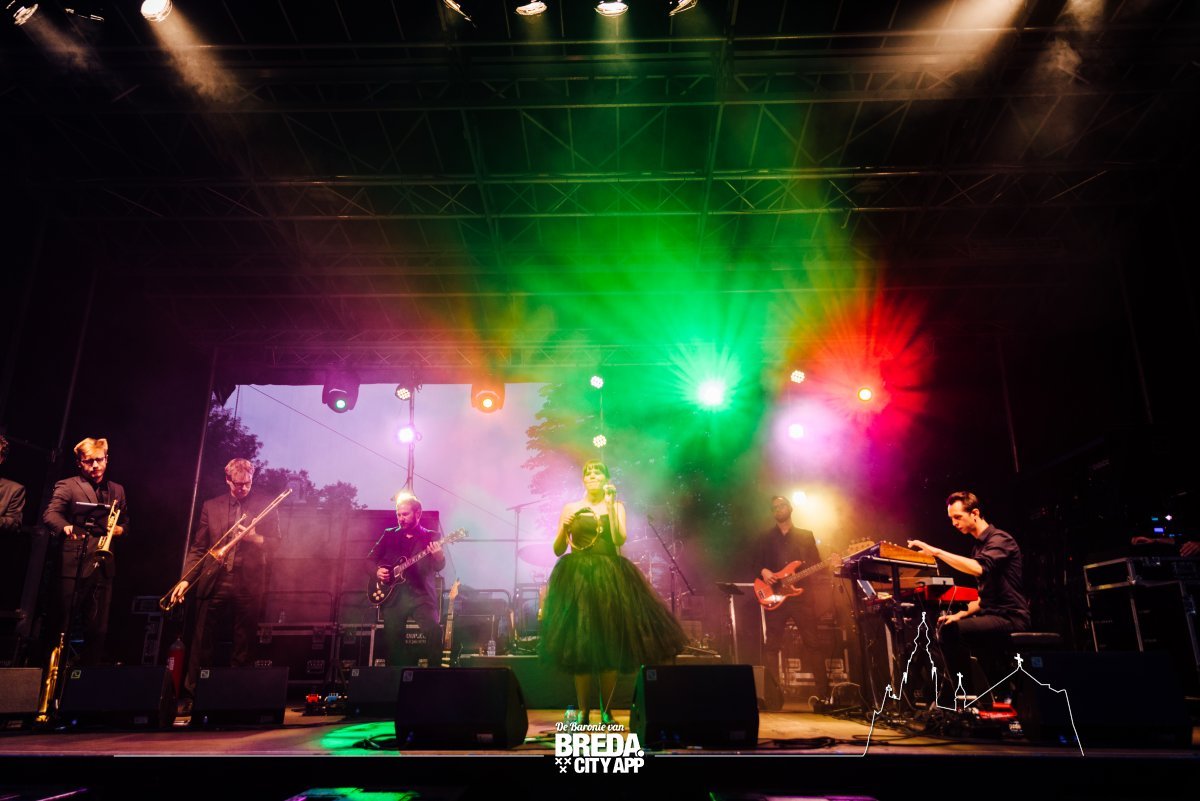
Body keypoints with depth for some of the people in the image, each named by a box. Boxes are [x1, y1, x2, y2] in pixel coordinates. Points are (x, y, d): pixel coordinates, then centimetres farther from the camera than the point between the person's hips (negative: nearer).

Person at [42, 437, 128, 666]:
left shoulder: (117, 490, 16)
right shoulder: (67, 486, 1)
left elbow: (125, 523, 23)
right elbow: (49, 514, -15)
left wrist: (119, 529, -1)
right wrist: (66, 527, -37)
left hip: (103, 568, 4)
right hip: (74, 567, -4)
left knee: (98, 629, 7)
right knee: (63, 627, 0)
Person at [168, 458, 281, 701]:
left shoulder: (265, 506, 5)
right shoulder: (211, 506, 10)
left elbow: (276, 543, 4)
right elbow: (198, 548, 9)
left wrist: (256, 538, -15)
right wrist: (186, 579, -1)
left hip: (249, 584, -1)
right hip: (214, 583, 1)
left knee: (244, 649, 5)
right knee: (201, 644, 5)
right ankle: (190, 695, 16)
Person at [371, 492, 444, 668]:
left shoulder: (431, 537, 4)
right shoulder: (389, 535, 14)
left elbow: (439, 567, -8)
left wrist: (438, 555, -30)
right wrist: (377, 570, -3)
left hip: (421, 595, -3)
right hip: (392, 595, 3)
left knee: (434, 633, -20)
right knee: (392, 639, 3)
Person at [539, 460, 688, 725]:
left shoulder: (616, 506, 8)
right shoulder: (571, 508, 9)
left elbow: (620, 539, -10)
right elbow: (558, 550, 7)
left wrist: (609, 505, -11)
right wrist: (564, 528, -11)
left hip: (610, 579, 0)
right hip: (577, 578, 1)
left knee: (610, 646, -2)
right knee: (578, 647, -2)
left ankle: (606, 712, 11)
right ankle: (583, 711, 9)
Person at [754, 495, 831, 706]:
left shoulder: (806, 535, 13)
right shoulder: (764, 537, 14)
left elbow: (816, 565, 8)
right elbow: (754, 562, 8)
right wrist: (763, 571, -12)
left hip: (802, 595, -1)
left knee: (814, 642, -4)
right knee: (772, 645, -1)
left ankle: (824, 692, 2)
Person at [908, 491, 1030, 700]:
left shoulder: (1000, 539, -11)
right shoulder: (979, 546, 17)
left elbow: (978, 568, -33)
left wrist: (936, 552, -31)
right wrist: (961, 614, 6)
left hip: (1010, 619, -10)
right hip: (992, 616, 10)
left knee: (952, 630, -27)